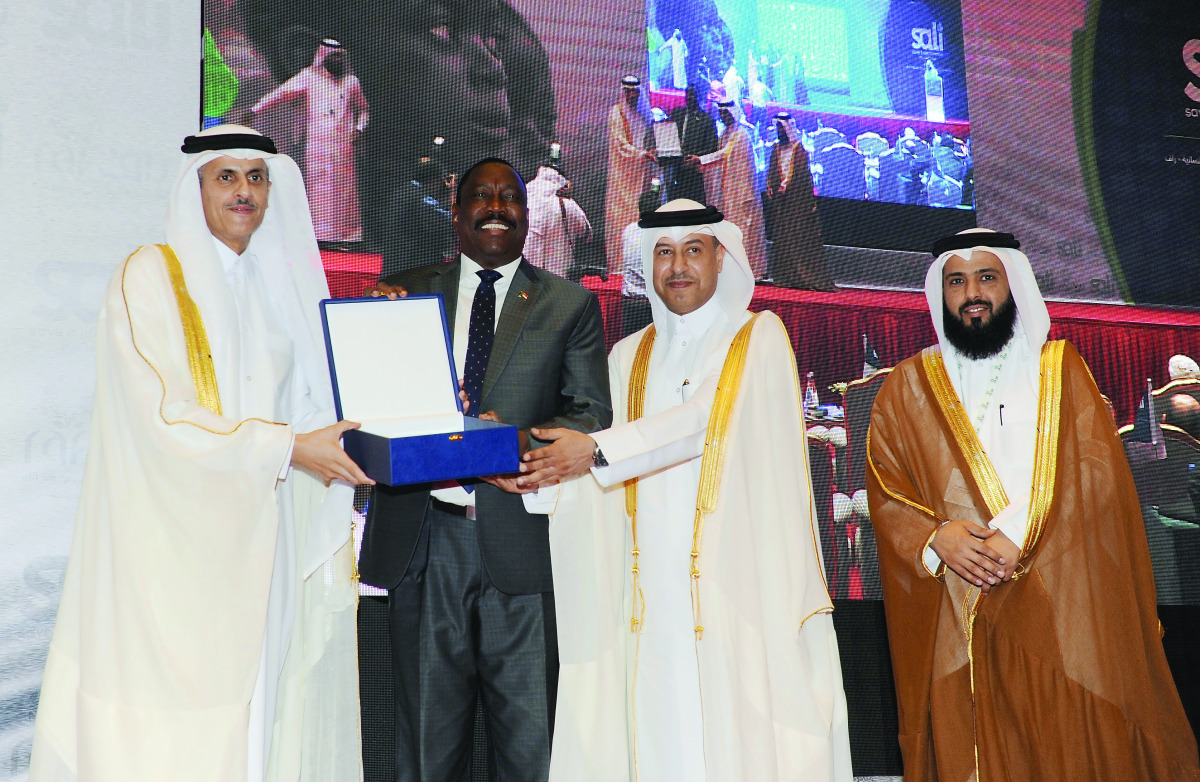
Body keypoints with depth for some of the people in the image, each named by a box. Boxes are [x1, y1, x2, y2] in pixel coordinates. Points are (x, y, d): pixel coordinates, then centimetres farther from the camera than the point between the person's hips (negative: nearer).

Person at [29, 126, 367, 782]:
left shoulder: (277, 284, 14)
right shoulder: (151, 275, -4)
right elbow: (162, 415, -15)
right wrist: (287, 448, -19)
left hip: (260, 536, 5)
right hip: (176, 540, -5)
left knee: (260, 683, 5)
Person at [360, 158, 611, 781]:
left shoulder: (570, 305, 8)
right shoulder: (405, 293, 12)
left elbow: (592, 414, 0)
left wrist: (527, 439, -19)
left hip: (521, 538, -1)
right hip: (423, 538, 1)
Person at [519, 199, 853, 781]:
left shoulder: (759, 338, 4)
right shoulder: (629, 357, 17)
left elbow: (706, 418, -13)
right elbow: (598, 480, 13)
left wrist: (597, 451, -20)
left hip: (734, 585, -3)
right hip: (654, 592, 4)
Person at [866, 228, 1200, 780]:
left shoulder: (1060, 369, 11)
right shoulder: (909, 387, 12)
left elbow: (1097, 467, -2)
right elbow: (885, 487, 5)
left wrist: (1019, 533, -15)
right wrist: (935, 538, -15)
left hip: (1058, 597, 0)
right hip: (955, 615, 1)